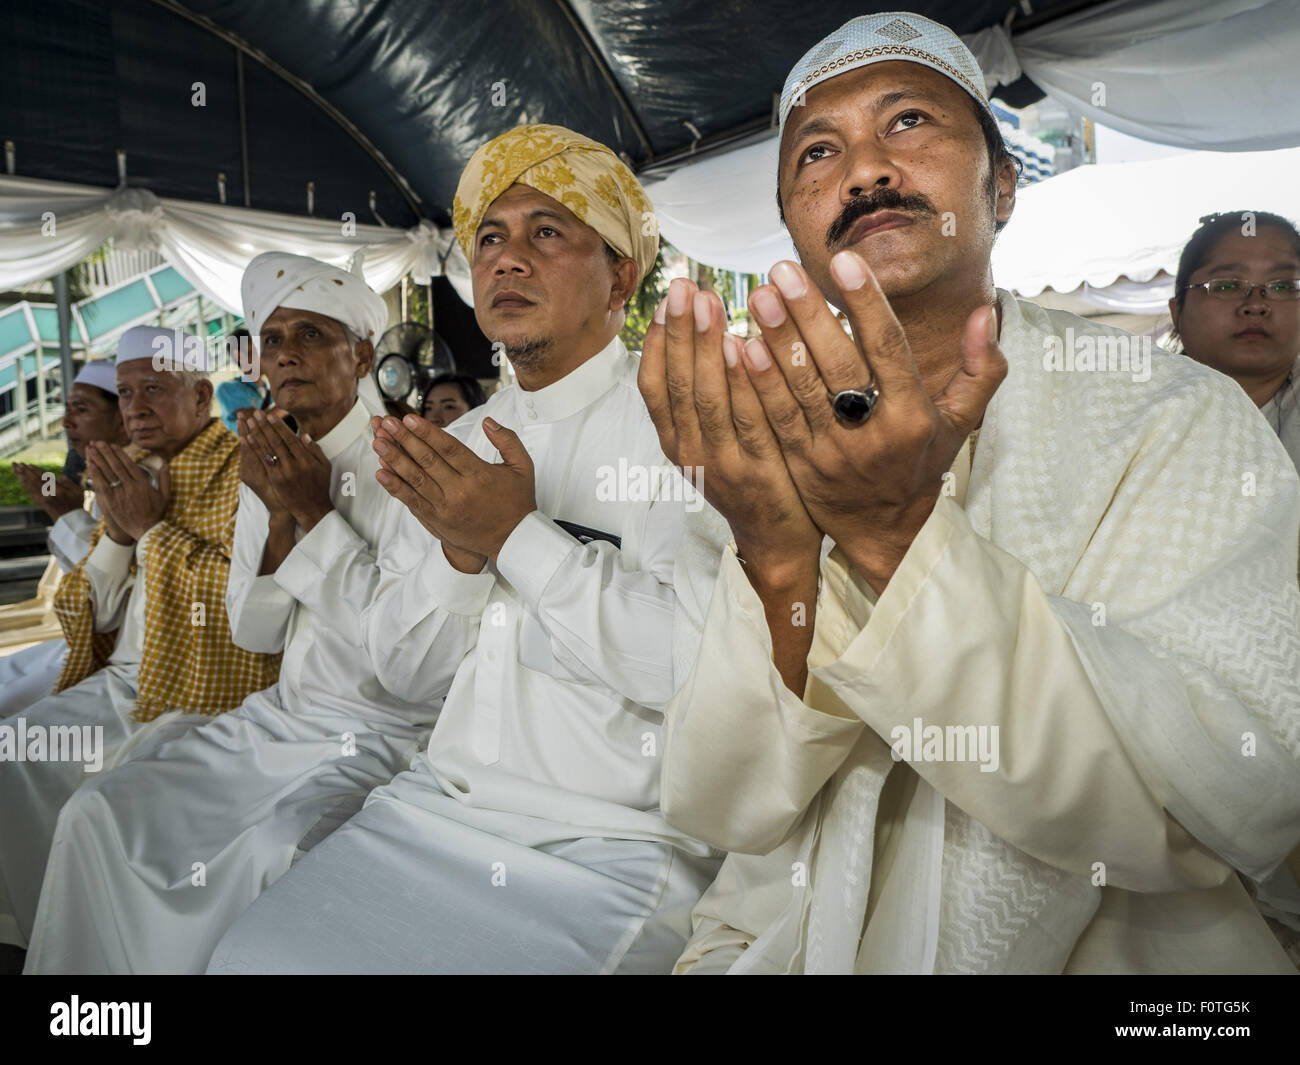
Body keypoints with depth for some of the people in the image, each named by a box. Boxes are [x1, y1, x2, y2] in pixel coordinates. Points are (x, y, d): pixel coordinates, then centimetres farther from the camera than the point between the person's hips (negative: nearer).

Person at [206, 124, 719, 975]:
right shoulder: (462, 442, 10)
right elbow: (404, 671, 8)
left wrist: (519, 537, -18)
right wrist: (458, 549, -11)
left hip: (613, 845, -5)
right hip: (438, 804, 6)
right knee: (253, 957, -1)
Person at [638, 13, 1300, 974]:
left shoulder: (1179, 417, -6)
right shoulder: (762, 455, -2)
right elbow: (729, 812, -8)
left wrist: (902, 540, -24)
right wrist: (778, 565, -23)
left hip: (1111, 949, 0)